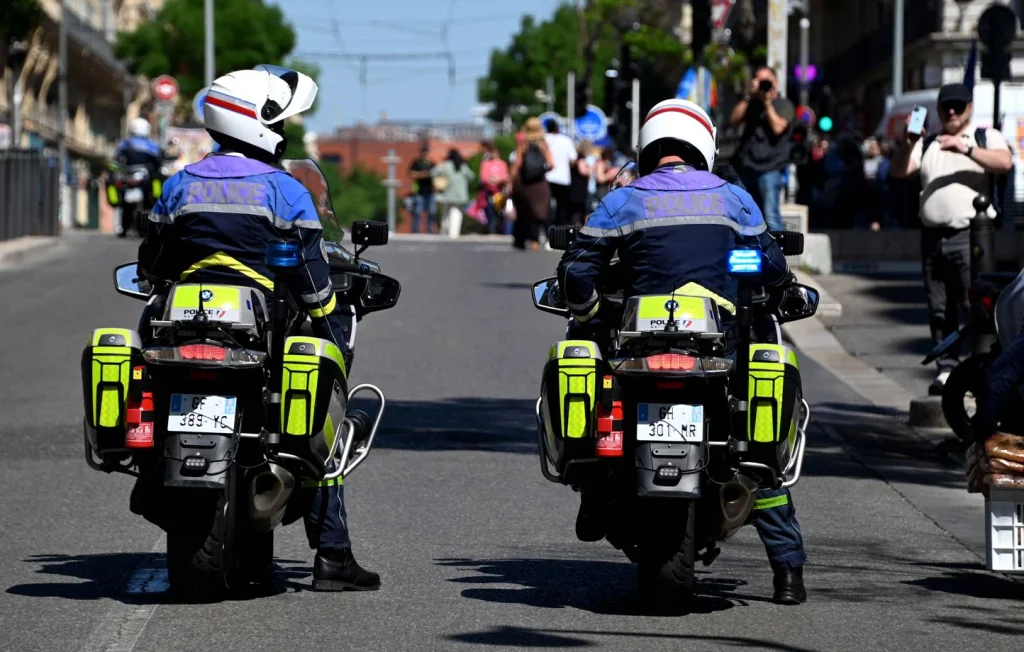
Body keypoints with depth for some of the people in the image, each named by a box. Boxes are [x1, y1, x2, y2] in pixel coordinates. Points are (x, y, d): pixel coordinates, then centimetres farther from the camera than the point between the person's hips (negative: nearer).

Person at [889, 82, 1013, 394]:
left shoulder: (987, 137, 9)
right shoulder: (926, 144, 21)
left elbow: (1004, 163, -10)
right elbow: (898, 171, 10)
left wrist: (966, 149, -19)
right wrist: (908, 143, -7)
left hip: (970, 235, -5)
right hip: (933, 236, 5)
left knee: (975, 304, -12)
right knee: (939, 308, 4)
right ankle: (947, 368, 9)